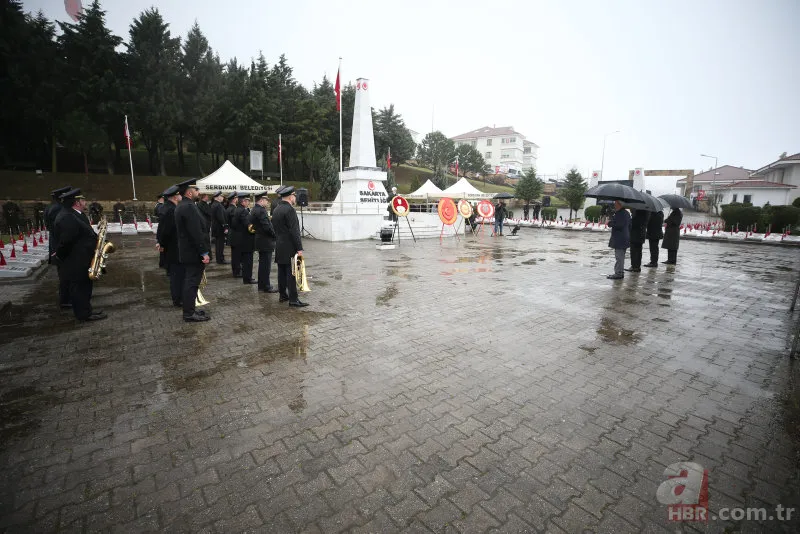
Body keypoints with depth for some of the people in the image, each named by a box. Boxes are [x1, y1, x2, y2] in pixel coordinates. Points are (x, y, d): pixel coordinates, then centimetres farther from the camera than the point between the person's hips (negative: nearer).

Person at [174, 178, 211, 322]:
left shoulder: (180, 206, 13)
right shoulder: (189, 207, -19)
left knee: (188, 282, 16)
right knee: (192, 283, -3)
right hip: (194, 253, -10)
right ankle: (190, 314, 4)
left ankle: (188, 310, 26)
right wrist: (204, 252, -21)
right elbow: (196, 233, -24)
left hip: (185, 251, 10)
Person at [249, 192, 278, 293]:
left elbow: (250, 224, 16)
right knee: (266, 265, -3)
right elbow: (267, 226, -24)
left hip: (260, 241, 10)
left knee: (262, 264, 17)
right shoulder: (261, 210, -19)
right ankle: (266, 287, 4)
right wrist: (275, 235, -11)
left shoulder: (254, 210, 12)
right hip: (266, 242, -10)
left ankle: (261, 285, 26)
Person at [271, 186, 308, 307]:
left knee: (282, 272, 14)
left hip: (279, 247, 9)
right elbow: (294, 231, -19)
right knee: (291, 273, -7)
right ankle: (293, 299, -4)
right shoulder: (289, 210, -15)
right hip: (289, 248, -9)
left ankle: (283, 295, 22)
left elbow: (275, 229, 18)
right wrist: (299, 248, -18)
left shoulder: (276, 210, 13)